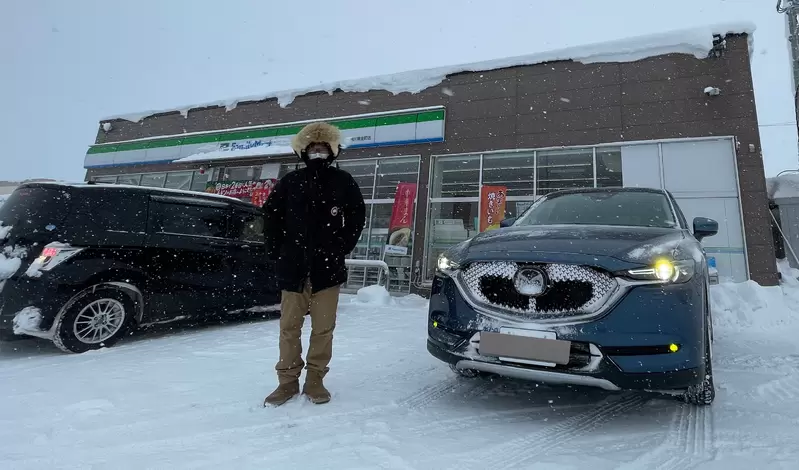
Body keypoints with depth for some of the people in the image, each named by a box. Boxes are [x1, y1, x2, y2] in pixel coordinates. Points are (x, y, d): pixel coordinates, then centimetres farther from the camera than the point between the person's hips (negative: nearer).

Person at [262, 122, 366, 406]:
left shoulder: (343, 182, 4)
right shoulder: (290, 182, 7)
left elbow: (357, 217, 8)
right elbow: (270, 216, 12)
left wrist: (341, 249, 2)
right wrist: (277, 253, 5)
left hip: (328, 268, -1)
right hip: (293, 267, 1)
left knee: (323, 329, 4)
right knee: (289, 327, 5)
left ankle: (315, 381, 18)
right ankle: (288, 382, 18)